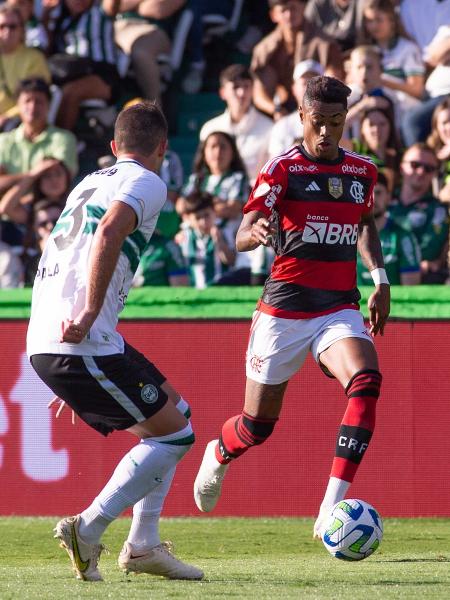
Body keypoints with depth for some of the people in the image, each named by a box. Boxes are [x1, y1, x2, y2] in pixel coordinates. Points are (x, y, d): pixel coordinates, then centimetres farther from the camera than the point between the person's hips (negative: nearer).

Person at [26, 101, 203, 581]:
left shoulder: (90, 182, 25)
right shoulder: (146, 183, -2)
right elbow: (109, 232, -22)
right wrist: (90, 313, -23)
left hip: (45, 341, 9)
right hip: (82, 344, -9)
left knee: (174, 411, 18)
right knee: (174, 433, -1)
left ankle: (143, 545, 13)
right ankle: (87, 531, -6)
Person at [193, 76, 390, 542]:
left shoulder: (363, 171, 8)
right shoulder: (284, 168, -6)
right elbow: (241, 237, -13)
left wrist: (380, 279, 16)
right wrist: (256, 233, -37)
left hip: (340, 307, 3)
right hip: (284, 307, -3)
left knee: (366, 381, -27)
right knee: (258, 423, 5)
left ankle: (331, 511, -29)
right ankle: (218, 457, 44)